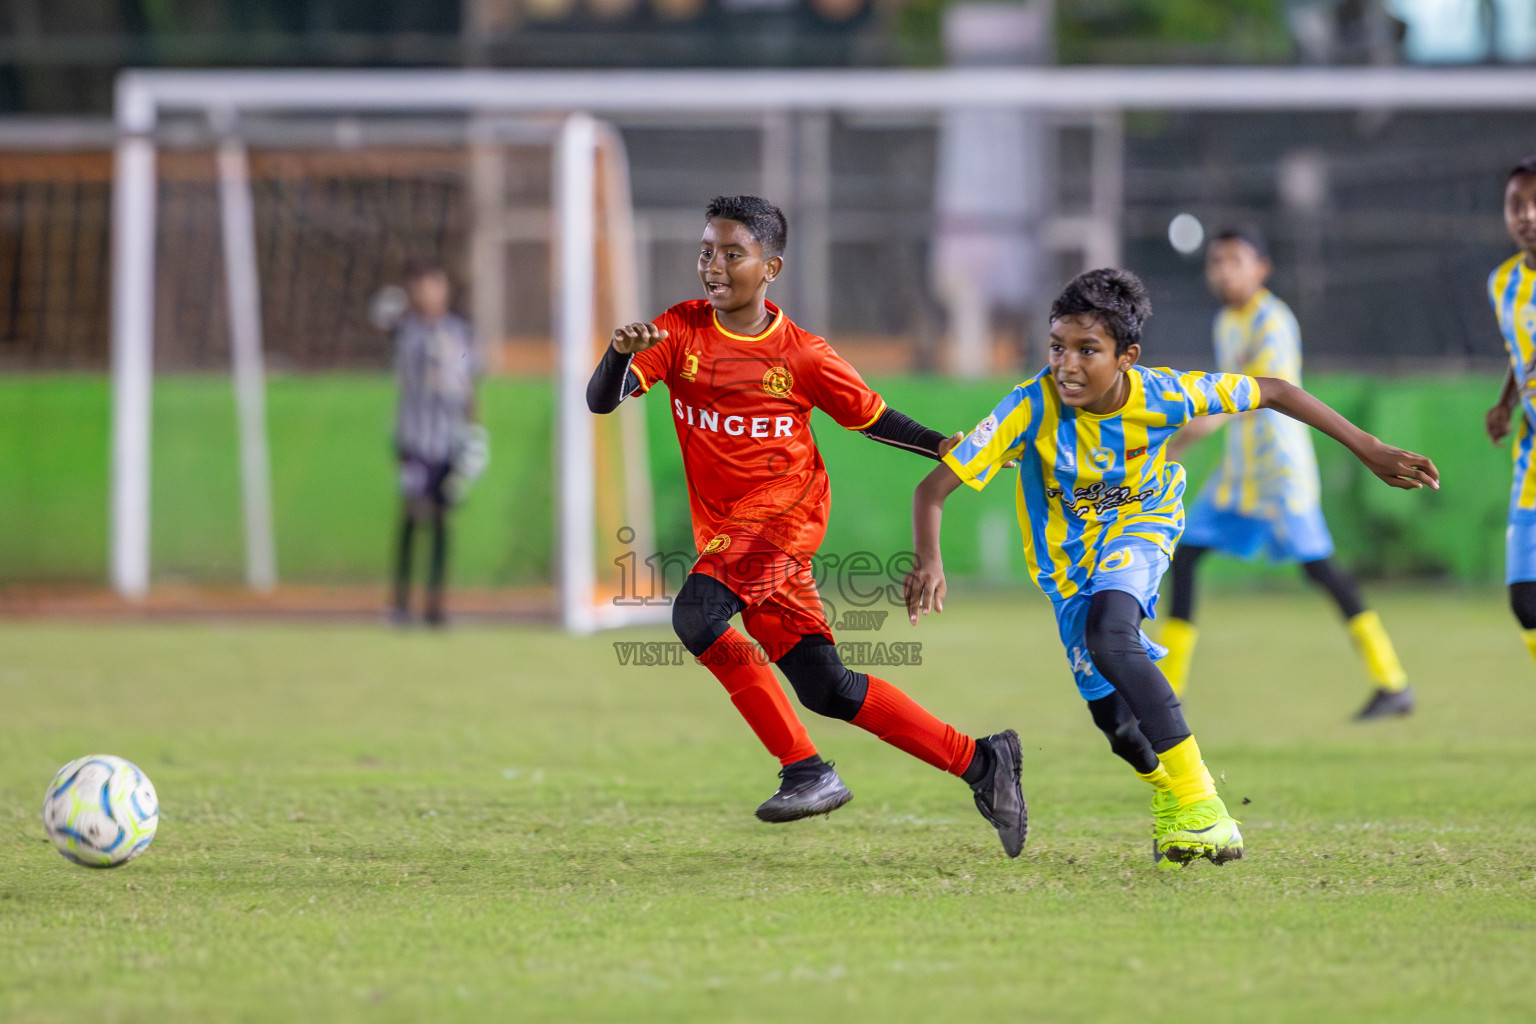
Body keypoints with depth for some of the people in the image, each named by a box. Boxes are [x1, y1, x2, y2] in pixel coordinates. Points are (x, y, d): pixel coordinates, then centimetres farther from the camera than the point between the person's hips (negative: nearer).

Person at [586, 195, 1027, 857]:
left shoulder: (802, 355, -4)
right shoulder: (680, 331, 1)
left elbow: (870, 415, 10)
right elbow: (602, 401, -8)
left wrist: (944, 448, -2)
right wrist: (621, 354, -29)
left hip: (785, 511, -5)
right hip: (723, 529, 5)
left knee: (696, 615, -29)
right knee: (827, 689, 5)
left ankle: (807, 772, -20)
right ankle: (981, 762, 17)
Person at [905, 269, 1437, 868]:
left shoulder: (1162, 396, -27)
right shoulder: (1032, 409, -29)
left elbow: (1271, 391, -13)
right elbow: (934, 487, -26)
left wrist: (1371, 452, -12)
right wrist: (928, 563, -46)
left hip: (1140, 529, -2)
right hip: (1067, 555, 2)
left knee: (1109, 631, -34)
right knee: (1116, 717, 1)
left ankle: (1197, 800, -30)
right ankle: (1165, 789, 39)